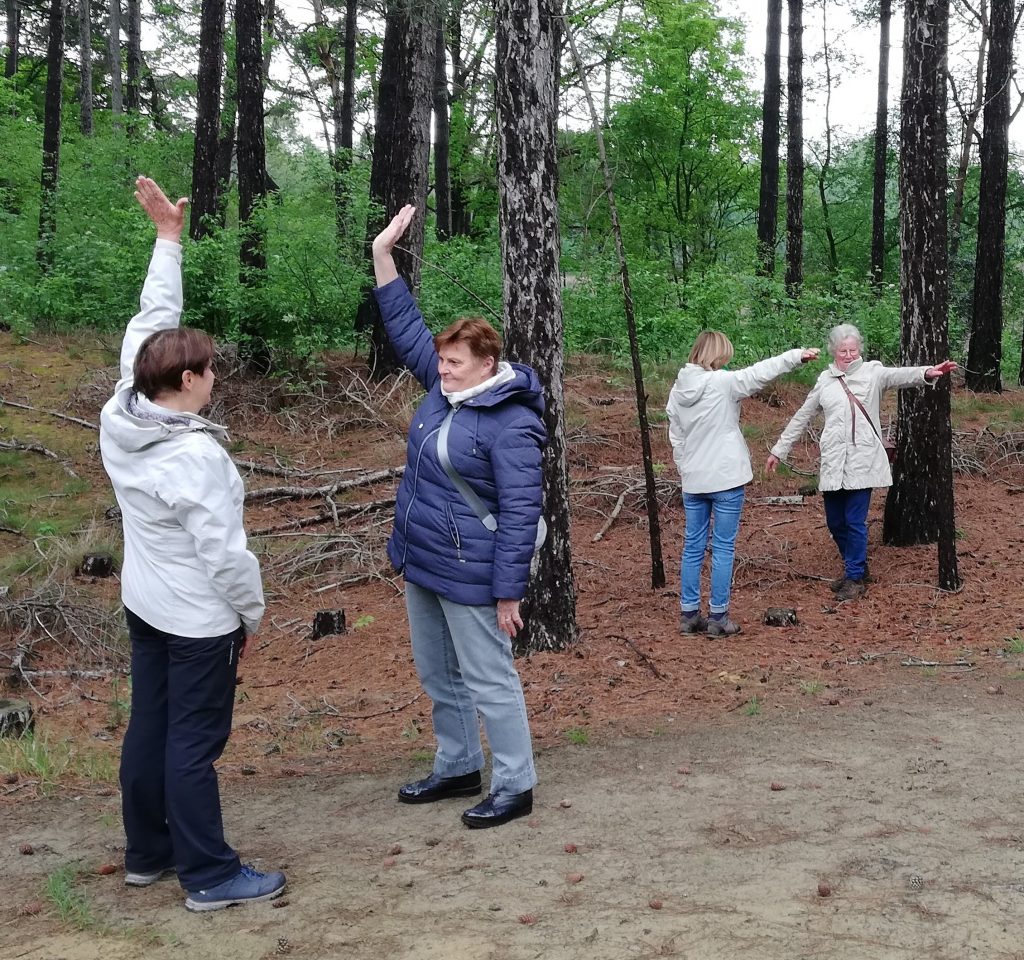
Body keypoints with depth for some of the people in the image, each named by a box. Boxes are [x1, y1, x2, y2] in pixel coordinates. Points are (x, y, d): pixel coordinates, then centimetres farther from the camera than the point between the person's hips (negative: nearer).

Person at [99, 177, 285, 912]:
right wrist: (253, 613, -7)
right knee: (194, 743, 0)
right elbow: (224, 550, -23)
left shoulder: (121, 421, -6)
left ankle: (148, 852, 31)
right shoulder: (197, 455, -27)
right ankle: (210, 876, 12)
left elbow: (151, 324, 4)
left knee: (149, 728, 17)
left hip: (144, 605, 8)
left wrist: (168, 238, 8)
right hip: (200, 618, -8)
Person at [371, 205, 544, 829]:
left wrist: (508, 593, -21)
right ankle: (458, 769, 36)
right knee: (437, 675, 20)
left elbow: (521, 514, -22)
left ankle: (515, 788, 16)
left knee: (489, 681, 2)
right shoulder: (446, 389, 3)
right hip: (422, 565, 9)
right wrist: (383, 256, 6)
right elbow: (407, 329, 12)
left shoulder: (511, 425, -21)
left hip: (469, 575, -9)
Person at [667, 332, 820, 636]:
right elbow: (762, 372, -8)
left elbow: (676, 438, 8)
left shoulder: (679, 389, 4)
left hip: (693, 481, 5)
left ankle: (689, 614, 16)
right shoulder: (722, 383, -14)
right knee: (723, 548, 2)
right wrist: (797, 355, 2)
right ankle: (718, 618, 6)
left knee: (693, 546, 12)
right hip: (725, 479, -5)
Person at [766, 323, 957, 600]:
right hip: (833, 463, 4)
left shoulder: (872, 372, -1)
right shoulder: (825, 380, 11)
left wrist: (927, 373, -43)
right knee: (835, 522, 11)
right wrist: (779, 450, 19)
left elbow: (899, 375, -21)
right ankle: (855, 567, 31)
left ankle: (855, 578, 11)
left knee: (855, 521, -3)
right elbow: (802, 416, 18)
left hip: (862, 461, -4)